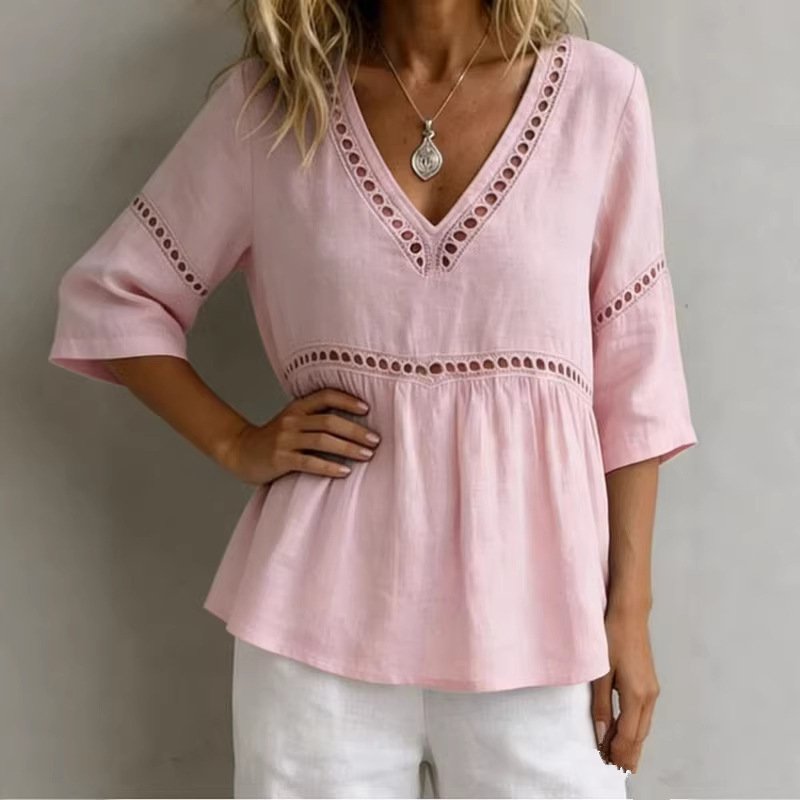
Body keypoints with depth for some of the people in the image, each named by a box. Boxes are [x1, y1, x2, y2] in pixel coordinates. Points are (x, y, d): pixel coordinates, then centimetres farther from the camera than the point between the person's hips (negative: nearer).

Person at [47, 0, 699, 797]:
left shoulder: (599, 92, -1)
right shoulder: (269, 99, 1)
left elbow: (629, 376, 2)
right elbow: (110, 293, 11)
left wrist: (629, 610, 1)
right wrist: (236, 445, -1)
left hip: (529, 615, 0)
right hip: (324, 610, 1)